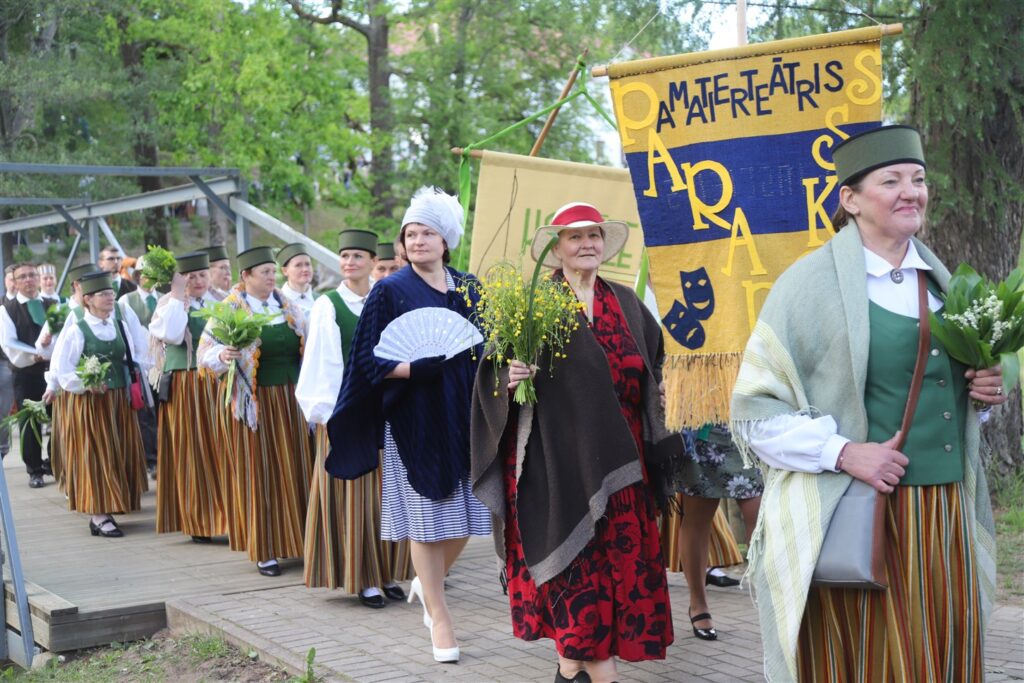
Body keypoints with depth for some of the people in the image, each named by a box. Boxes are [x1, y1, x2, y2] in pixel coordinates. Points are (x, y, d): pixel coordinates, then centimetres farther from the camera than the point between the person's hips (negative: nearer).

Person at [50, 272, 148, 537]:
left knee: (121, 455, 6)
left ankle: (104, 514, 16)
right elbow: (61, 369, -9)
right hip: (89, 403, -5)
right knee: (96, 456, -3)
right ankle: (99, 515, 1)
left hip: (119, 401, 6)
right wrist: (85, 385, -18)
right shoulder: (77, 330, -7)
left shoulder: (120, 326, 9)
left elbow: (132, 360, 16)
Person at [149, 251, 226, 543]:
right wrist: (177, 297, -19)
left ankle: (220, 515, 17)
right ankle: (196, 522, 6)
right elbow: (171, 335, -21)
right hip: (185, 386, -5)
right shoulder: (171, 305, -3)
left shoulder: (217, 303, 13)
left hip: (216, 385, 5)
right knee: (191, 452, 0)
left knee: (218, 450, 8)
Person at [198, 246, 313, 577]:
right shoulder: (229, 310, -4)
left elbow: (305, 347, 18)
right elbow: (205, 351, -9)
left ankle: (296, 539, 15)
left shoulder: (288, 307, 9)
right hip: (253, 402, -4)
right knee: (258, 472, 0)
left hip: (289, 400, 4)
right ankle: (264, 550, 6)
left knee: (294, 469, 5)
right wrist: (223, 355, -28)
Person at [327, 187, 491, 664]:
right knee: (427, 518, 0)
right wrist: (417, 368, -22)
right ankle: (439, 615, 14)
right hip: (415, 421, -4)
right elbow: (370, 360, -7)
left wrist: (479, 354, -7)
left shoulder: (468, 288, 9)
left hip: (463, 417, 4)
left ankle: (428, 584, 34)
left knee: (465, 516, 7)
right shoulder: (390, 291, -3)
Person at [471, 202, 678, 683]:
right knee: (577, 565, -6)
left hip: (615, 460, 5)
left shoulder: (626, 304, 13)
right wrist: (510, 378, -26)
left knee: (619, 561, 6)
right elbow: (495, 367, -5)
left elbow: (653, 368, 18)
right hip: (557, 459, -5)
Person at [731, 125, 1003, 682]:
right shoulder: (811, 282, -8)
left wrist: (984, 390, 2)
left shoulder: (938, 280, 12)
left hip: (947, 517, 6)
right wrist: (843, 452, -21)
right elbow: (756, 409, -10)